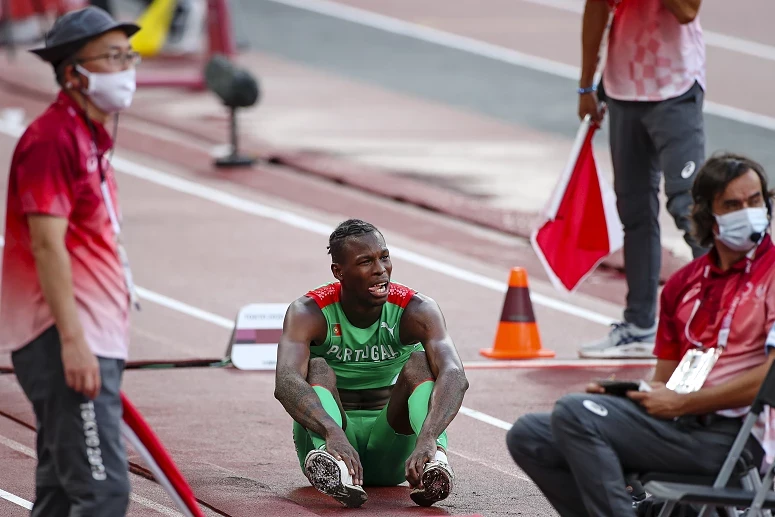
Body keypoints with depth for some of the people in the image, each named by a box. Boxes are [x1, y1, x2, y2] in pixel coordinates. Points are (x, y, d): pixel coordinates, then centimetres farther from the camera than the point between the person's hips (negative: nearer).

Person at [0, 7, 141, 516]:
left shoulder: (91, 138, 19)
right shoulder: (52, 139, -12)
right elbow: (46, 244, -19)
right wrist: (73, 339, -25)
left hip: (89, 340, 11)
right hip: (61, 340, -11)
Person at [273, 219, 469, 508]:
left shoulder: (417, 310, -14)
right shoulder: (308, 313, -16)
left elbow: (455, 376, -33)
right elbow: (286, 382, -36)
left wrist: (427, 439, -54)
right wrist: (333, 434, -57)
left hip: (391, 450, 1)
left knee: (420, 362, -23)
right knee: (317, 368, -28)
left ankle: (435, 458, -52)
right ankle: (331, 459, -60)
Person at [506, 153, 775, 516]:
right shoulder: (684, 284, 18)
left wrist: (681, 403, -12)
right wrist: (618, 393, -1)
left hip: (727, 432, -8)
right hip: (678, 421, 9)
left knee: (574, 414, -22)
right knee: (529, 436, 2)